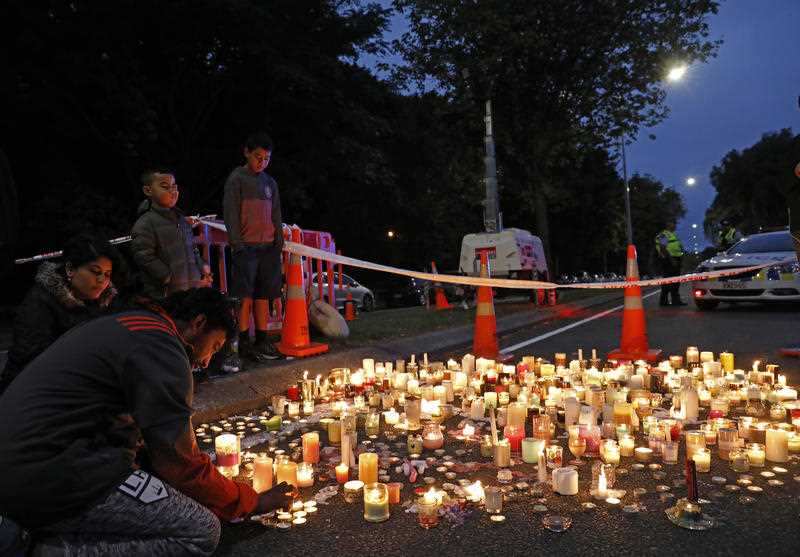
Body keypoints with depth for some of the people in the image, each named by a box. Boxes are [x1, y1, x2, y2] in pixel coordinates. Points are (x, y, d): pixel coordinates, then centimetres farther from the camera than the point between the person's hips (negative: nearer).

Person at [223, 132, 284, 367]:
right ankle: (244, 343, -2)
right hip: (247, 247, -5)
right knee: (245, 296, -7)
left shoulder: (270, 182, 18)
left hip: (268, 247, 5)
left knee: (264, 295, 6)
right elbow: (230, 212, -5)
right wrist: (237, 244, -12)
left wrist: (279, 243, 10)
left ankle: (261, 341, 12)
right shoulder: (237, 178, 2)